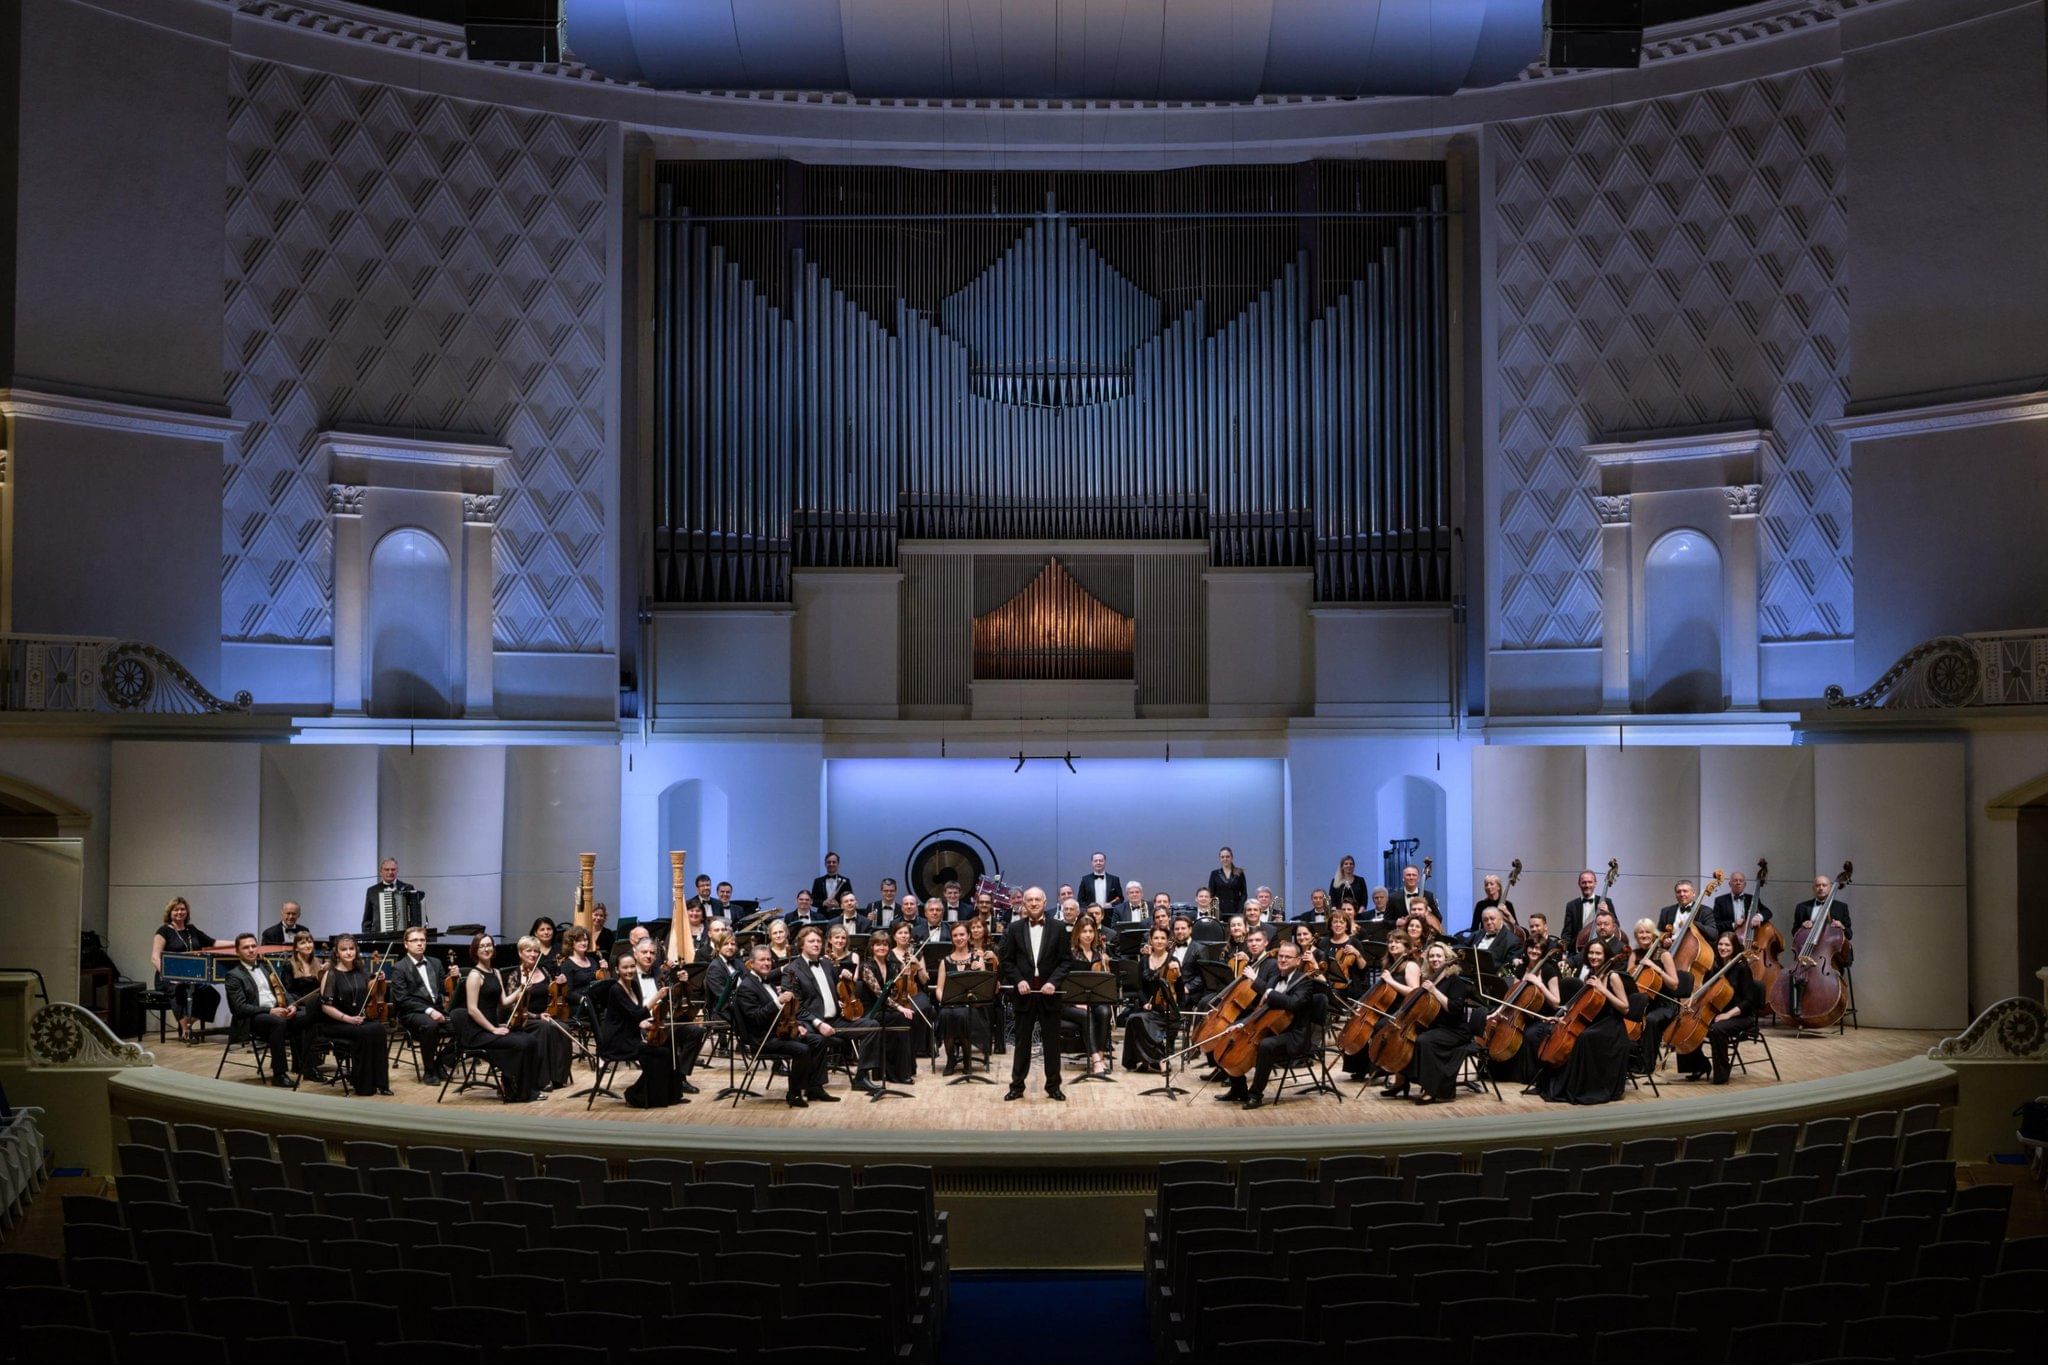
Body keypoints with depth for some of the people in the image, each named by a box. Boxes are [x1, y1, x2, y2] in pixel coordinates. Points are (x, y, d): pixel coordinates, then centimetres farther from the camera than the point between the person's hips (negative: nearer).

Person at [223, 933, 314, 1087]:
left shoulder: (265, 967, 20)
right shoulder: (234, 975, -1)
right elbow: (240, 1007, -12)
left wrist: (292, 1005, -4)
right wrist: (269, 1011, -23)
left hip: (277, 1011, 7)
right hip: (251, 1019, -6)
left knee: (307, 1016, -18)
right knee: (278, 1022, -37)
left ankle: (305, 1065, -12)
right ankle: (278, 1074, -30)